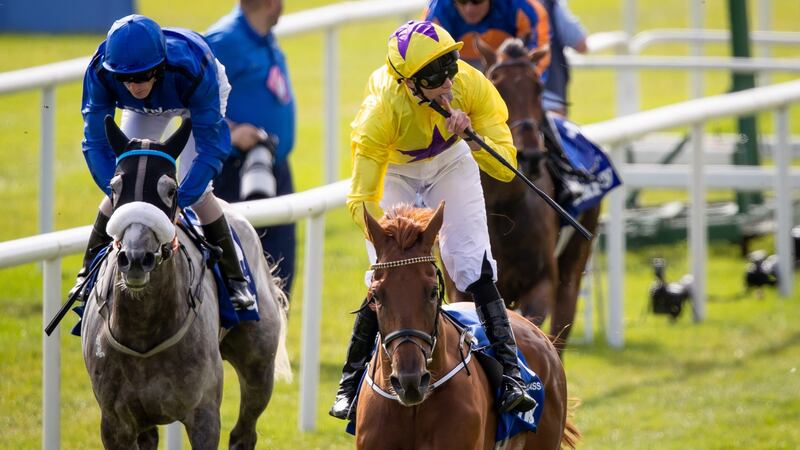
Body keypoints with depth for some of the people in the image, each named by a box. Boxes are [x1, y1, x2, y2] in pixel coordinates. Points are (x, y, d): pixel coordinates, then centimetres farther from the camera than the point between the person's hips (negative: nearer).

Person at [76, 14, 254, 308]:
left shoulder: (192, 69, -46)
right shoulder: (100, 72, -39)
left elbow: (211, 147, -41)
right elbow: (96, 142, -30)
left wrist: (180, 201, -48)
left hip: (201, 98, -3)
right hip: (145, 109, 3)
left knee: (196, 191, -15)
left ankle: (235, 280, 0)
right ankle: (88, 275, 11)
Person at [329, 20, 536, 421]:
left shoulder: (472, 86, -31)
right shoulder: (382, 112, -38)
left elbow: (505, 168, -25)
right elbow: (361, 200, -33)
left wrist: (471, 138, -43)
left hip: (450, 161, 2)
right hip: (393, 171, -2)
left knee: (474, 268, -13)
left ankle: (510, 374, -12)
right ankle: (351, 382, 5)